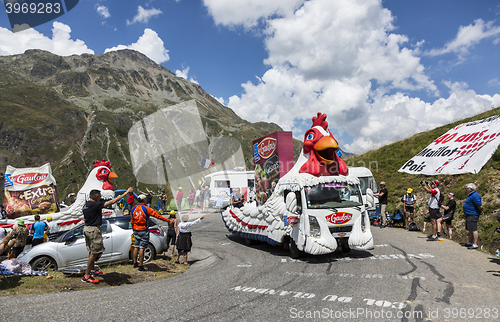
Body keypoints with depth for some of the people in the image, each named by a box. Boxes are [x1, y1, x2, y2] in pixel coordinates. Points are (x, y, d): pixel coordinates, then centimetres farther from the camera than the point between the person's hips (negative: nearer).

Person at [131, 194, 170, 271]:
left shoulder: (133, 209, 5)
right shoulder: (146, 208, -14)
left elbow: (132, 221, 12)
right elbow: (156, 215, -17)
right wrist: (167, 220, -16)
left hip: (136, 230, 6)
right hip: (143, 230, -6)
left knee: (136, 247, 14)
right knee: (141, 248, -3)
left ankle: (135, 264, 24)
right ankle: (141, 266, 1)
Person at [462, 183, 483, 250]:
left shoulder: (475, 195, -20)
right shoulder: (470, 195, 14)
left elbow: (480, 206, -21)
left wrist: (481, 212, -5)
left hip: (472, 215, -11)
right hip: (469, 214, 11)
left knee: (473, 229, -8)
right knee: (470, 229, 18)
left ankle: (475, 244, -6)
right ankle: (470, 242, 27)